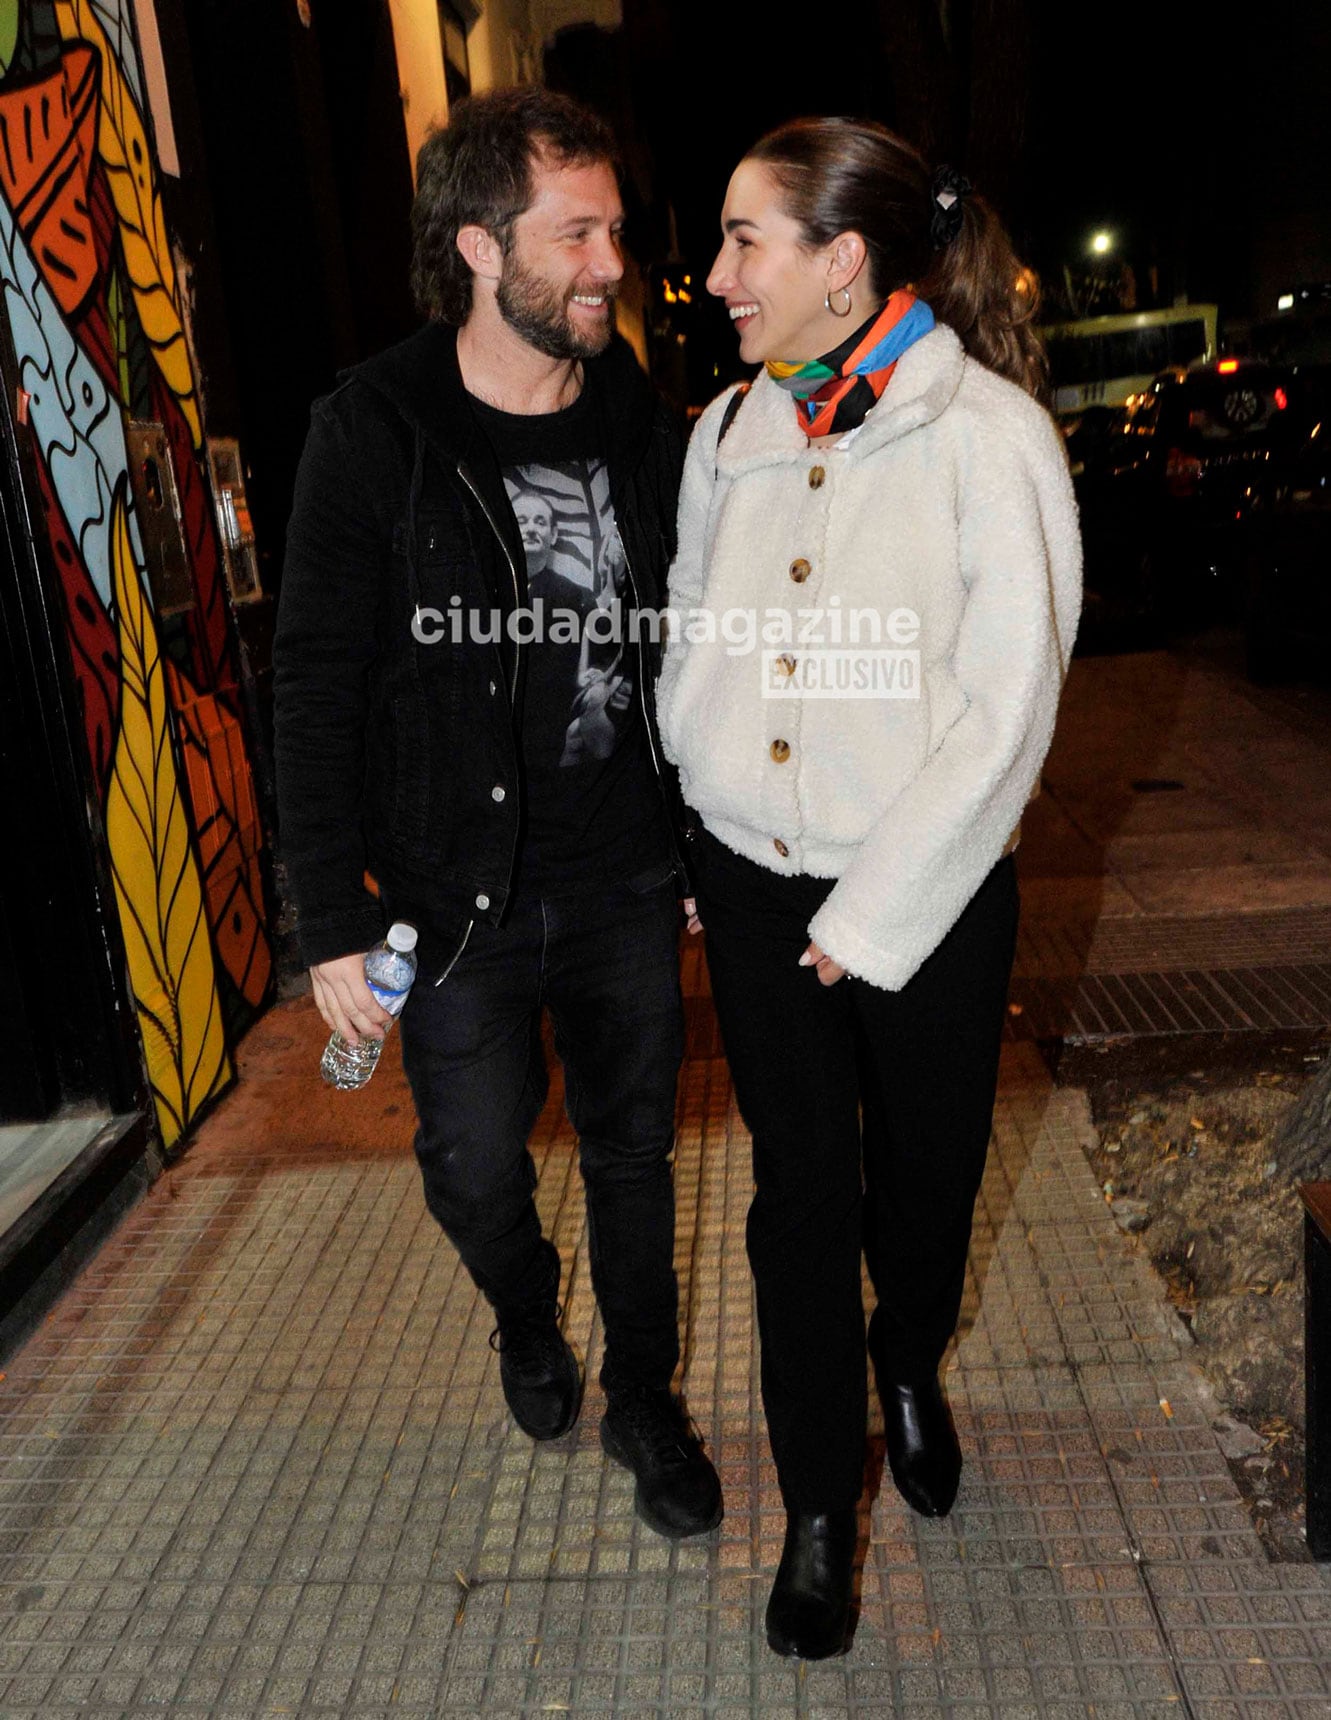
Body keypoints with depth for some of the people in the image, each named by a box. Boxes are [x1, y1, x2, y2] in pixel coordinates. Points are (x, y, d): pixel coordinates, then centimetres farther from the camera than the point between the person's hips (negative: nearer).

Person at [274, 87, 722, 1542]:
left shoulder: (641, 428, 2)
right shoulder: (372, 434, -9)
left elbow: (682, 650, 8)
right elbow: (316, 691, -9)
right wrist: (333, 922, -12)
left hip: (625, 881, 3)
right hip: (457, 895, -3)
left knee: (633, 1147, 15)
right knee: (476, 1165, 9)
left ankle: (641, 1399, 39)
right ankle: (529, 1326, 45)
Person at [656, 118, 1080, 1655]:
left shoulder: (989, 433, -11)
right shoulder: (729, 432, 3)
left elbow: (1006, 714, -14)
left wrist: (870, 923, -13)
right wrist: (677, 849, 5)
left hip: (925, 898, -3)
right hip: (753, 888, 3)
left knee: (925, 1170, 17)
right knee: (801, 1198, 10)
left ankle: (909, 1364, 51)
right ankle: (819, 1512, 31)